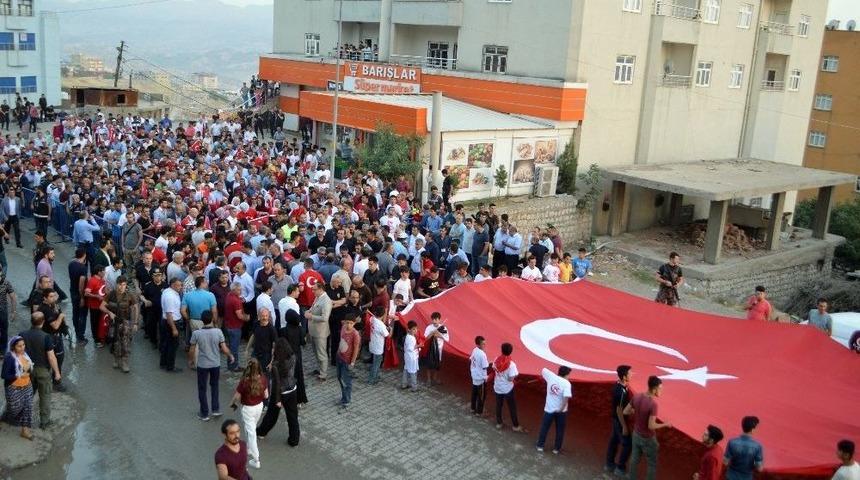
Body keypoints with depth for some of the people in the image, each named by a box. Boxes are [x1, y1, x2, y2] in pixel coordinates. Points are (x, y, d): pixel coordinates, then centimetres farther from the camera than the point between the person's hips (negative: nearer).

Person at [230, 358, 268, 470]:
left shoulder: (244, 382, -28)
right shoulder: (263, 379, -15)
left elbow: (237, 397, -15)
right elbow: (266, 396, -5)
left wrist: (232, 403, 6)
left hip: (248, 409, -5)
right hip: (259, 406, 5)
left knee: (251, 432, 7)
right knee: (251, 428, 28)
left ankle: (256, 460, 13)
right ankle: (250, 449, 46)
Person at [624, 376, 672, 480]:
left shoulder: (637, 397, -10)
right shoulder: (653, 404, -30)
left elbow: (625, 412, -1)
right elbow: (651, 426, -27)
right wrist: (665, 424, -11)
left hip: (636, 434, 7)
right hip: (648, 439, -7)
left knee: (634, 459, 23)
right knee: (652, 464, 13)